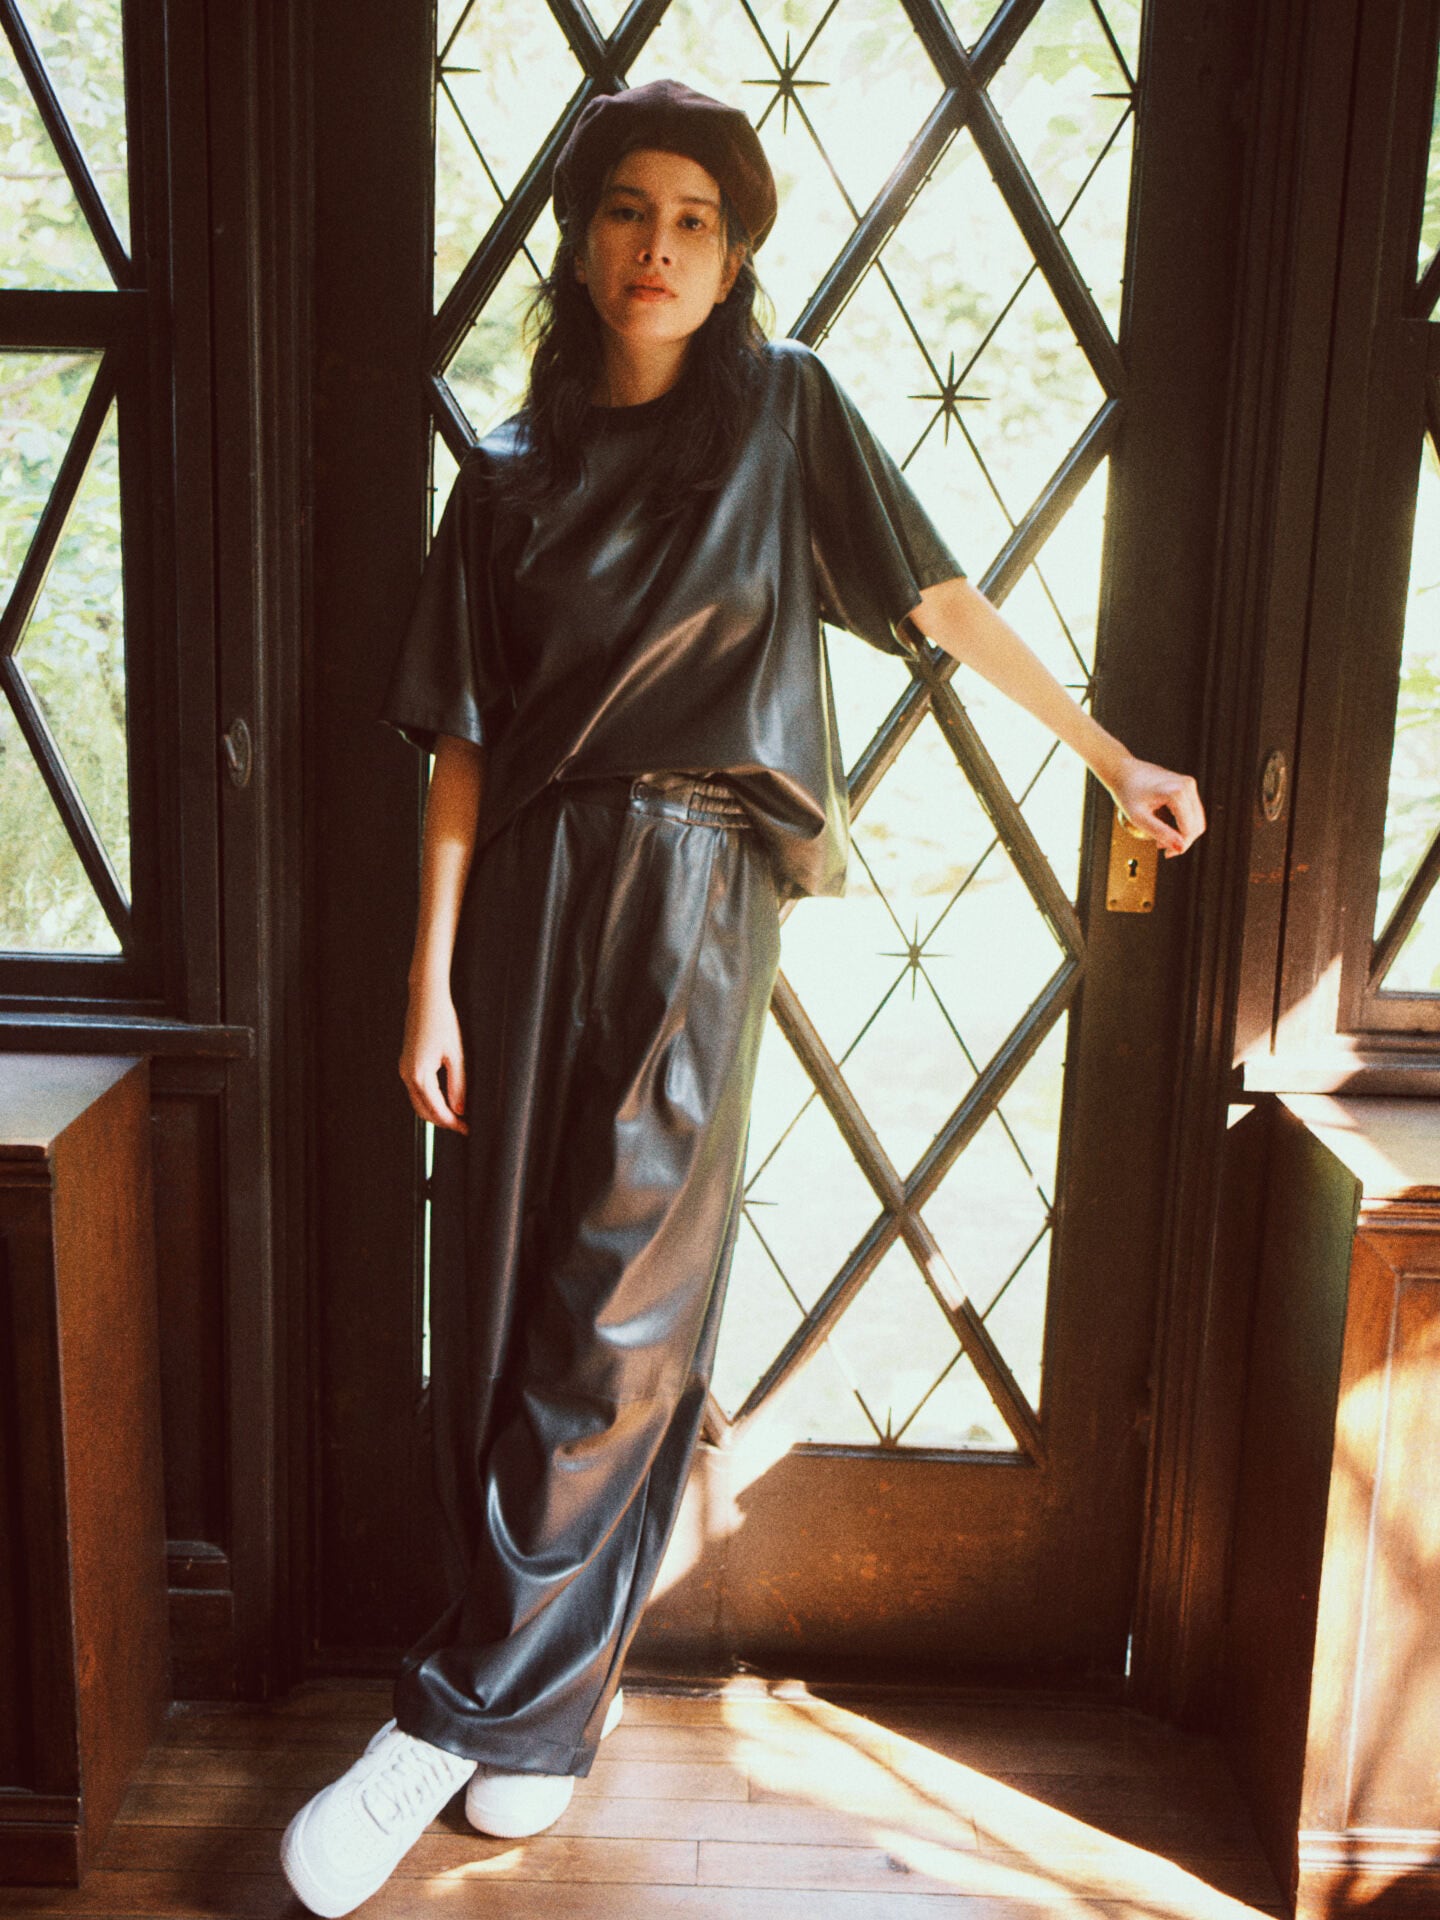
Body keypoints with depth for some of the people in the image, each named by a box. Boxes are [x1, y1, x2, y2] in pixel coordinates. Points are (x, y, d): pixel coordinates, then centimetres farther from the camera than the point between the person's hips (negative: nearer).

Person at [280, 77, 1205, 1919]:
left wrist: (1113, 754, 12)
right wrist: (431, 976, 0)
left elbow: (938, 598, 11)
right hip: (530, 892, 3)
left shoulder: (784, 413, 7)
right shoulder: (510, 473, 11)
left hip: (696, 894, -2)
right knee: (497, 1306, 3)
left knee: (617, 1322, -6)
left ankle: (459, 1713, 7)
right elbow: (463, 742, 6)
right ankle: (555, 1697, 20)